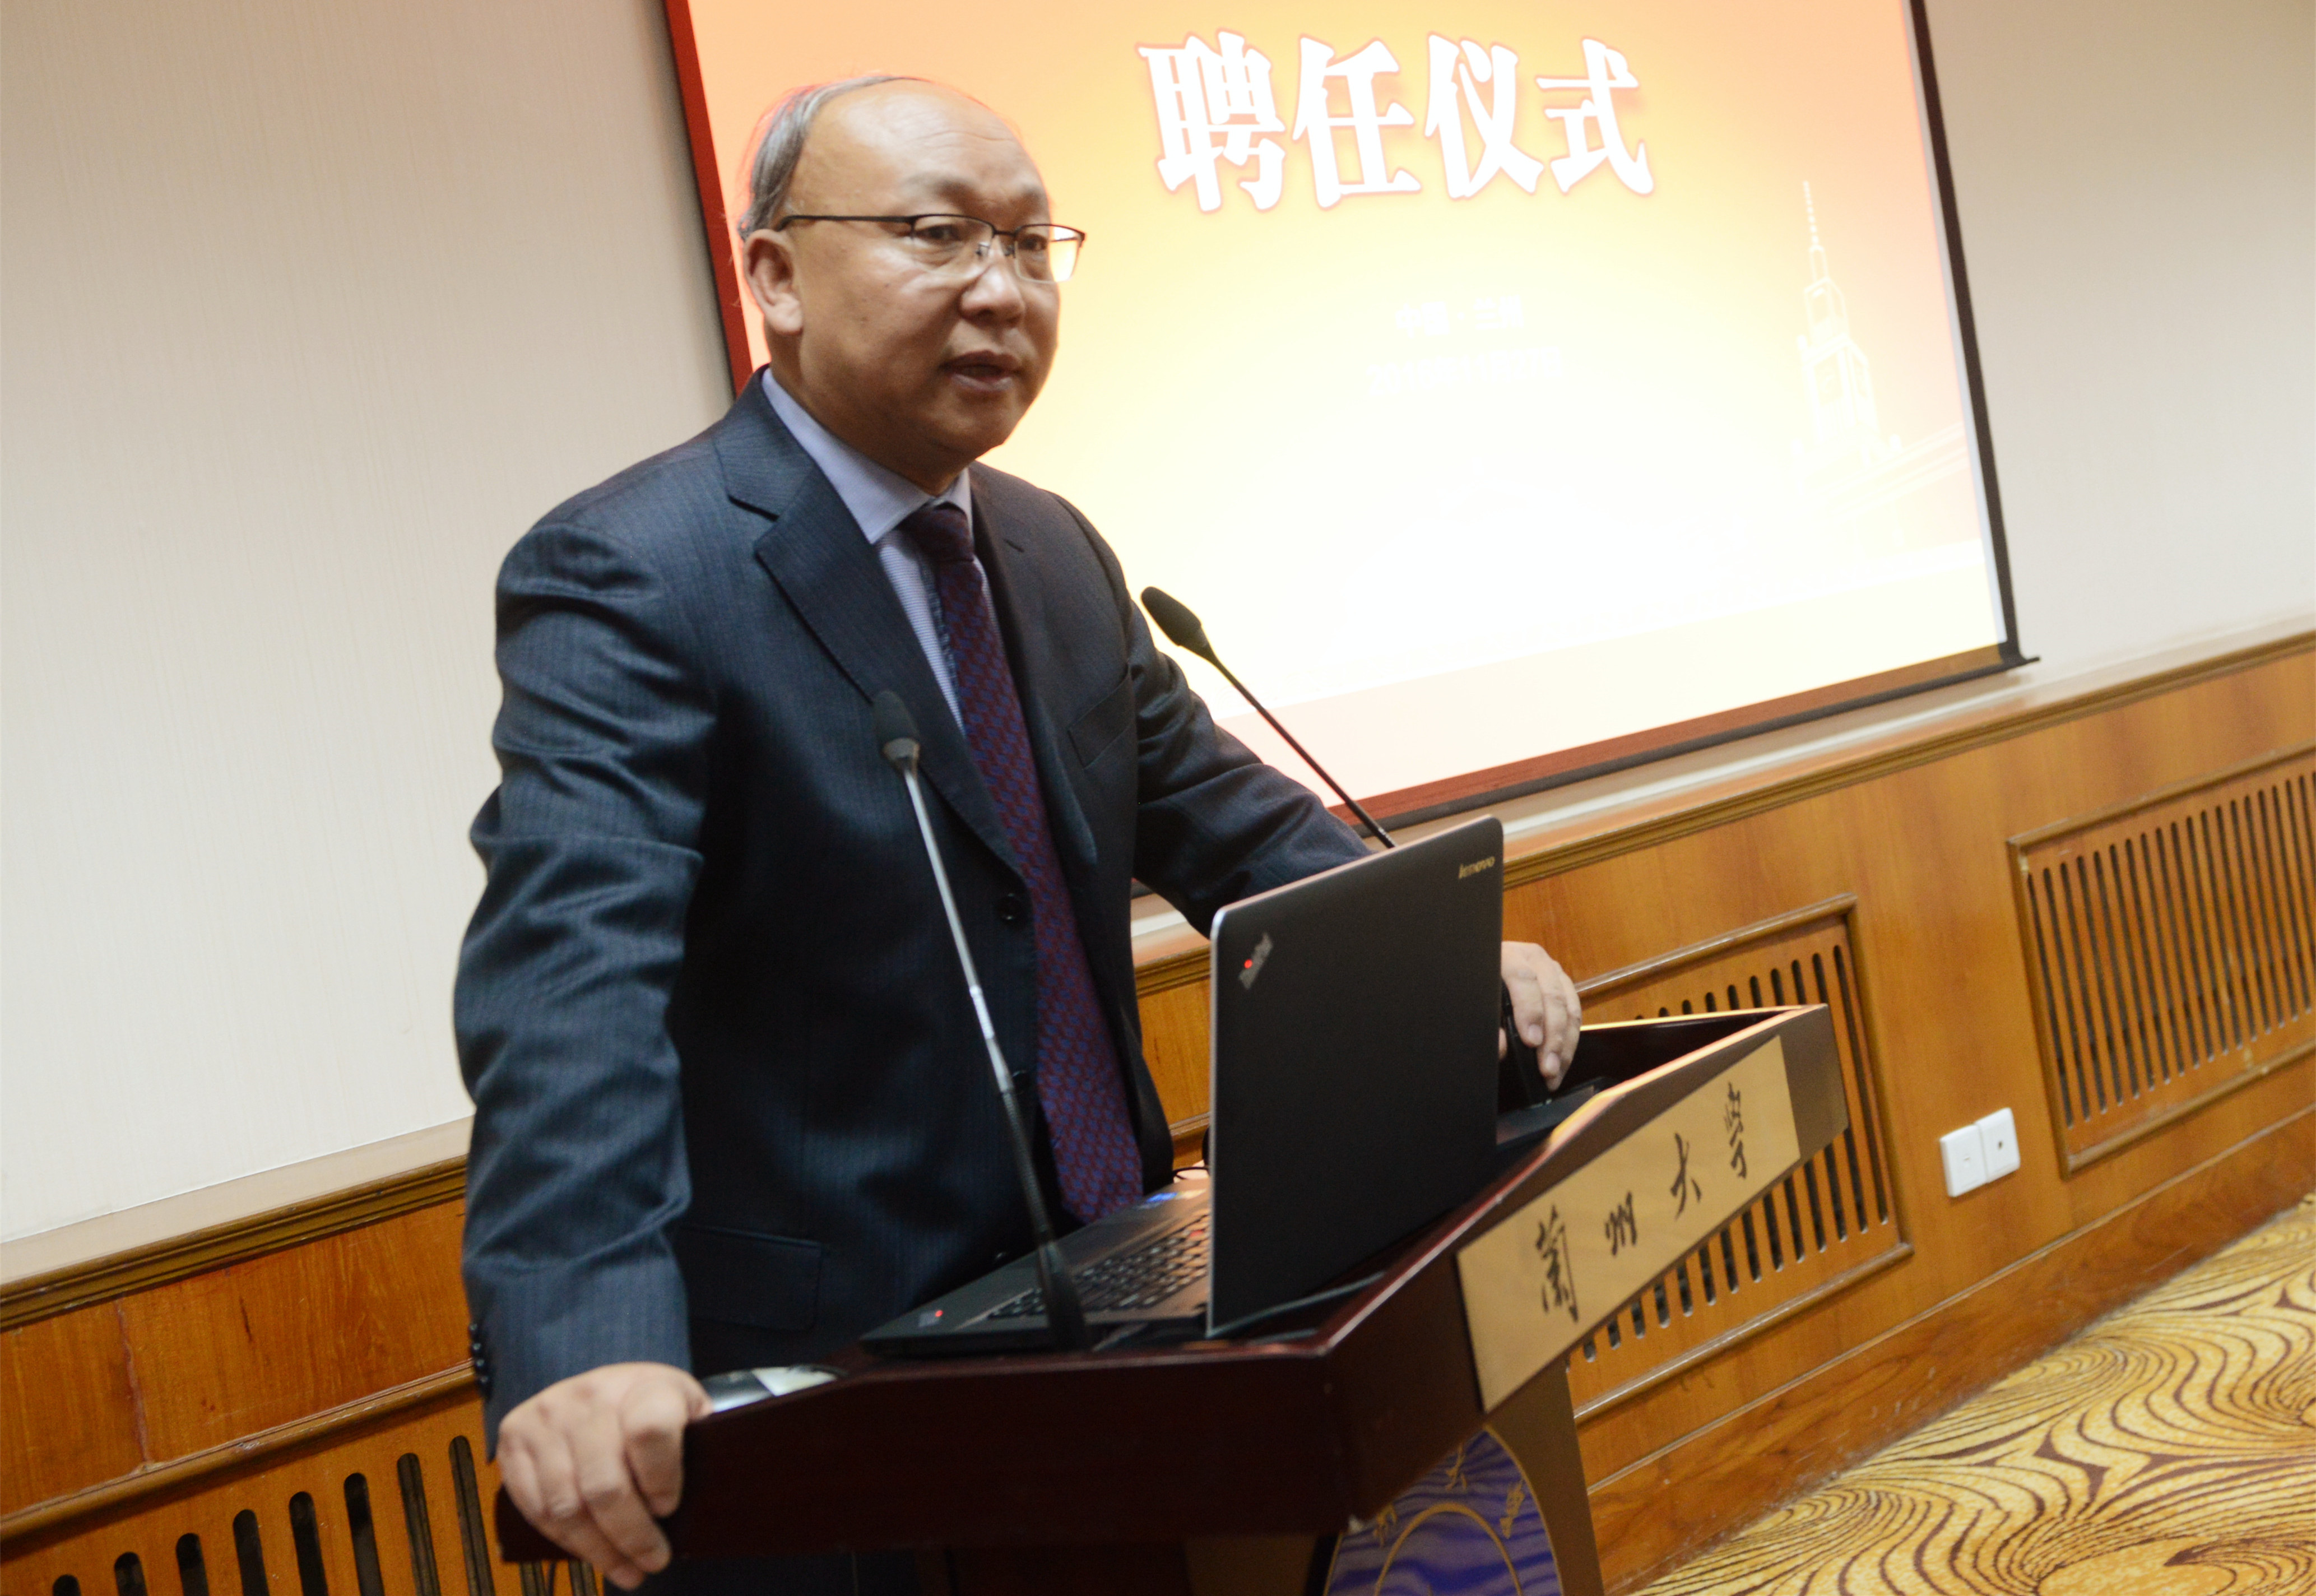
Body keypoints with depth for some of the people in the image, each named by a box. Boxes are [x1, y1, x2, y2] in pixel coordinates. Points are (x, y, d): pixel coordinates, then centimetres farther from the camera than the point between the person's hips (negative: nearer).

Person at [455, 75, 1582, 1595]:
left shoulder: (1057, 551, 8)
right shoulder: (630, 574, -17)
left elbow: (1214, 813, 15)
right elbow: (571, 969, -30)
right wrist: (586, 1340, -44)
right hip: (833, 1383, -7)